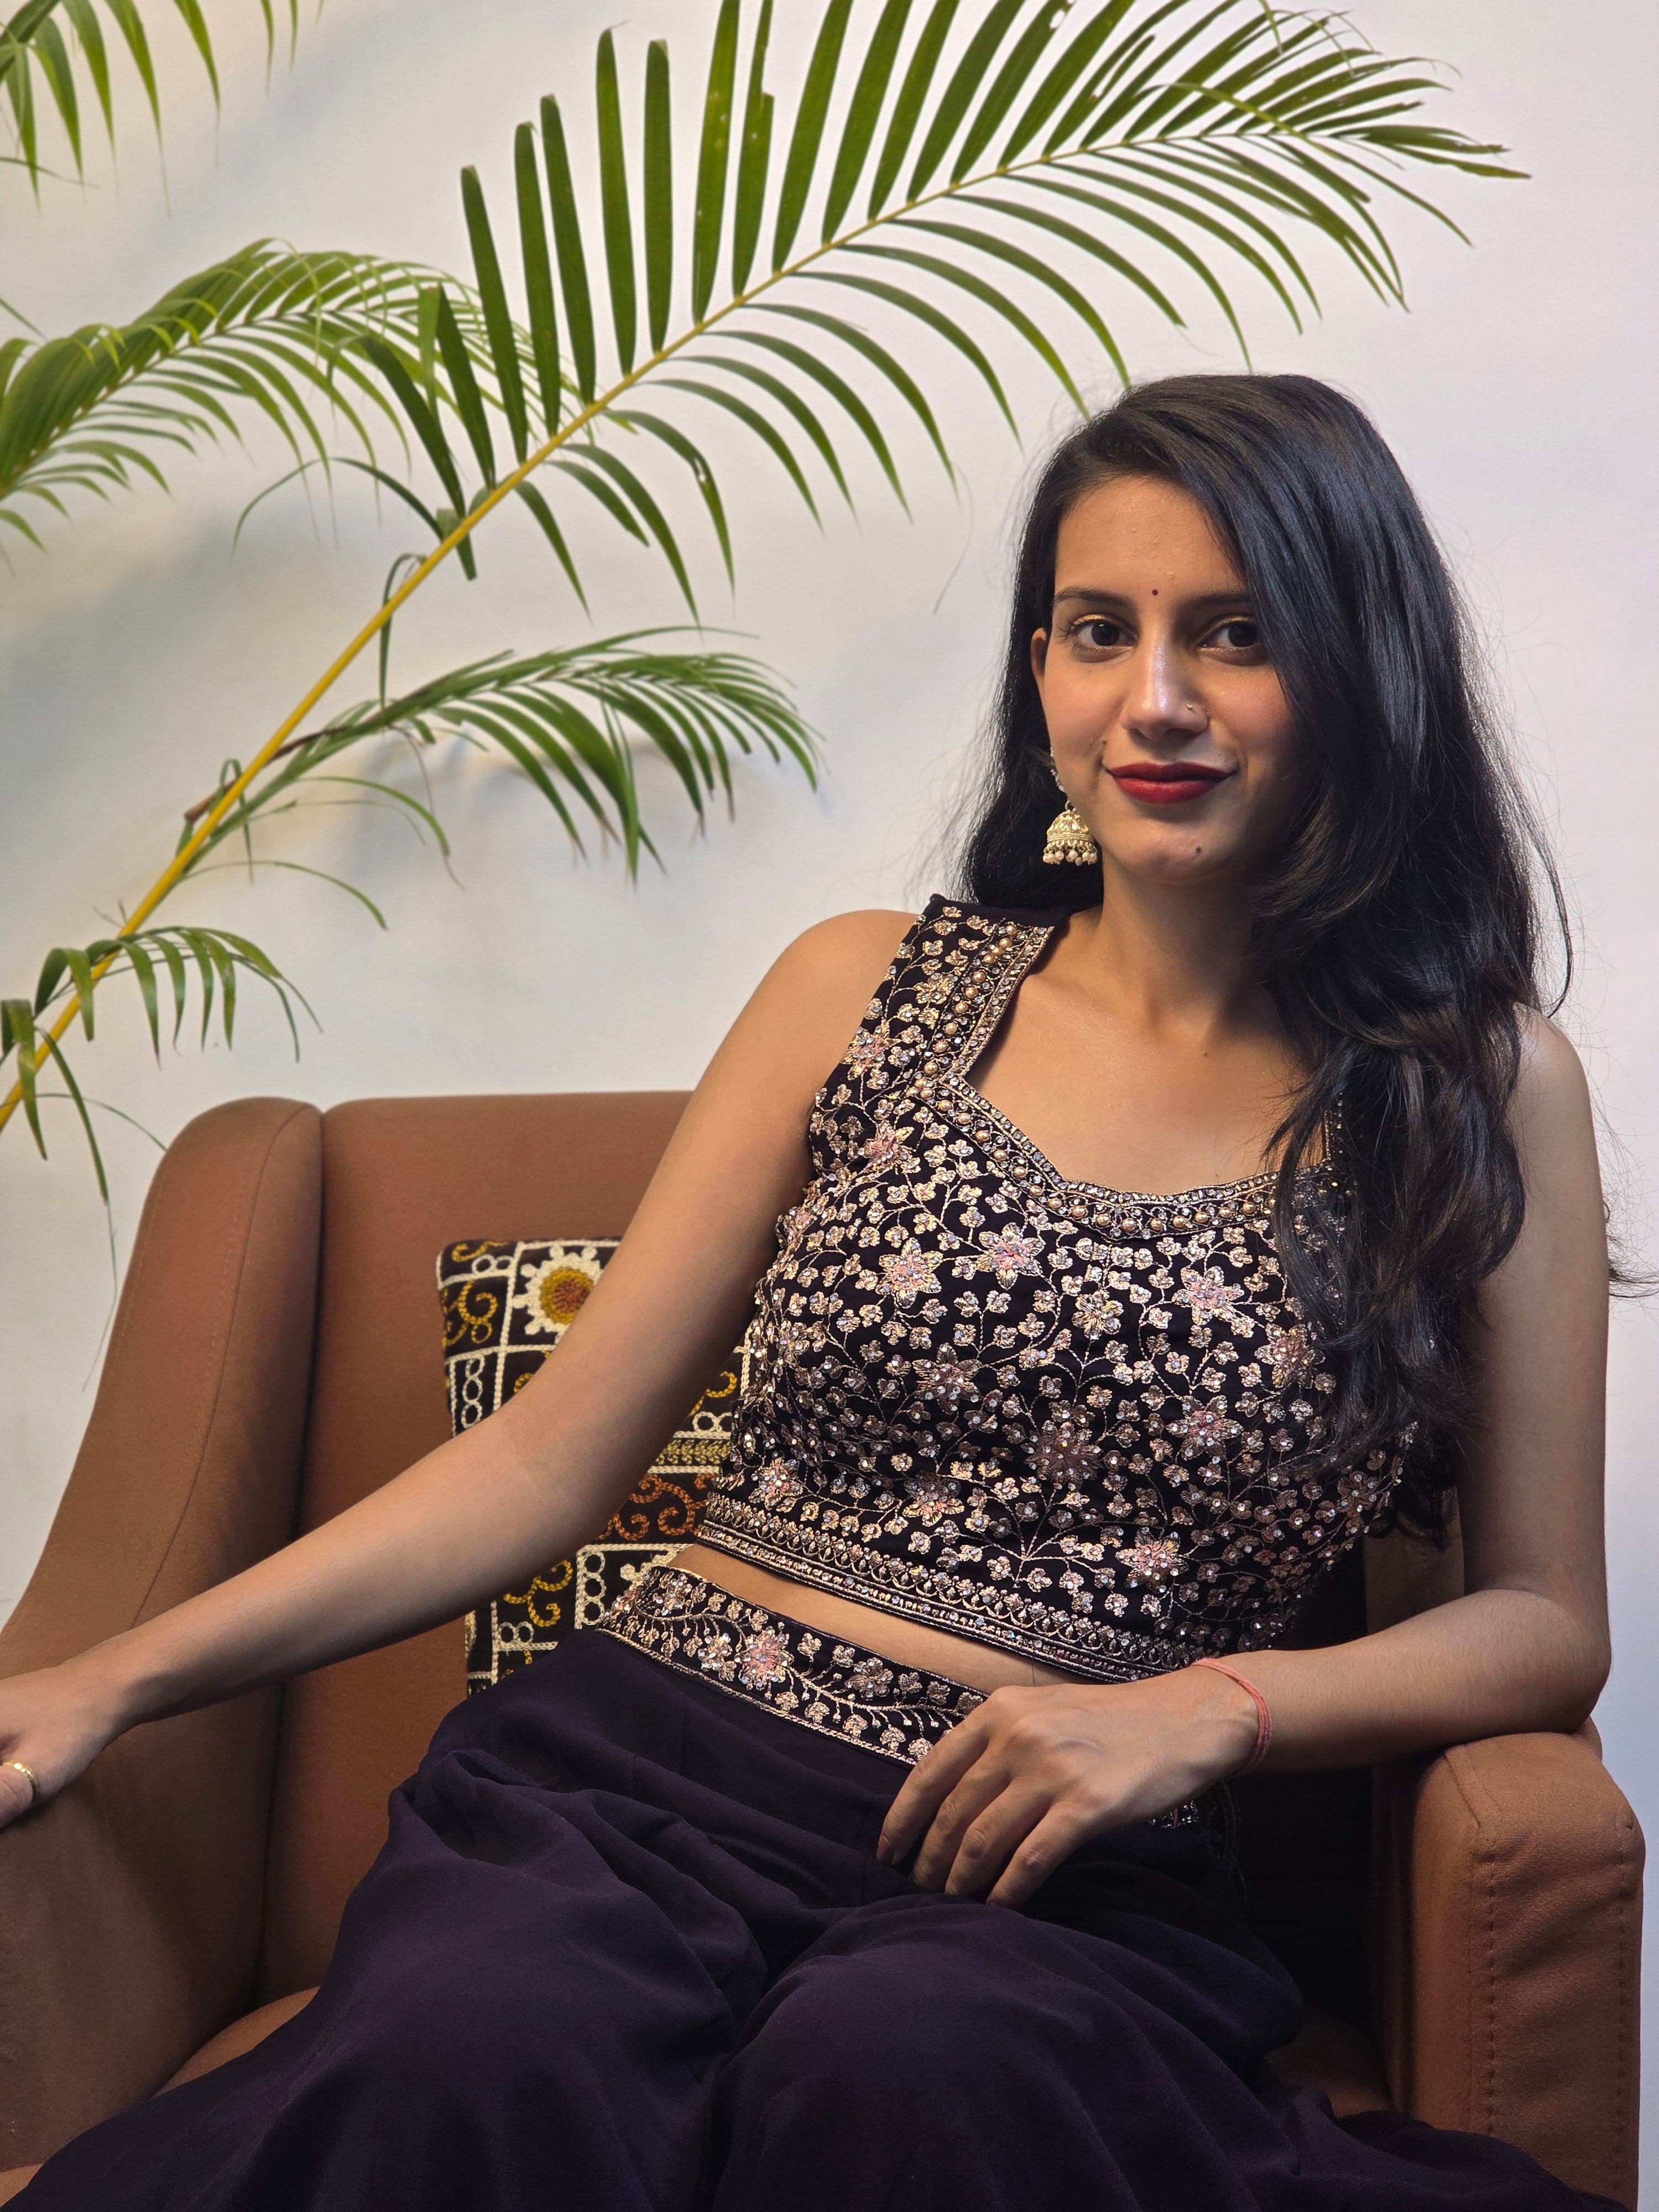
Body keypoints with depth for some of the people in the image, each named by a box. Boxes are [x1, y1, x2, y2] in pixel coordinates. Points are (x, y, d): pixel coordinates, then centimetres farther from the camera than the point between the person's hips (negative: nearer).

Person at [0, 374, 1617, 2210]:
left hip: (1057, 1885, -1)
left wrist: (1211, 1709, -9)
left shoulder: (1484, 1092, 8)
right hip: (637, 1771, 2)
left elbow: (1545, 1621, 10)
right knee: (469, 2060, -34)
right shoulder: (869, 992, 12)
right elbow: (552, 1457, 11)